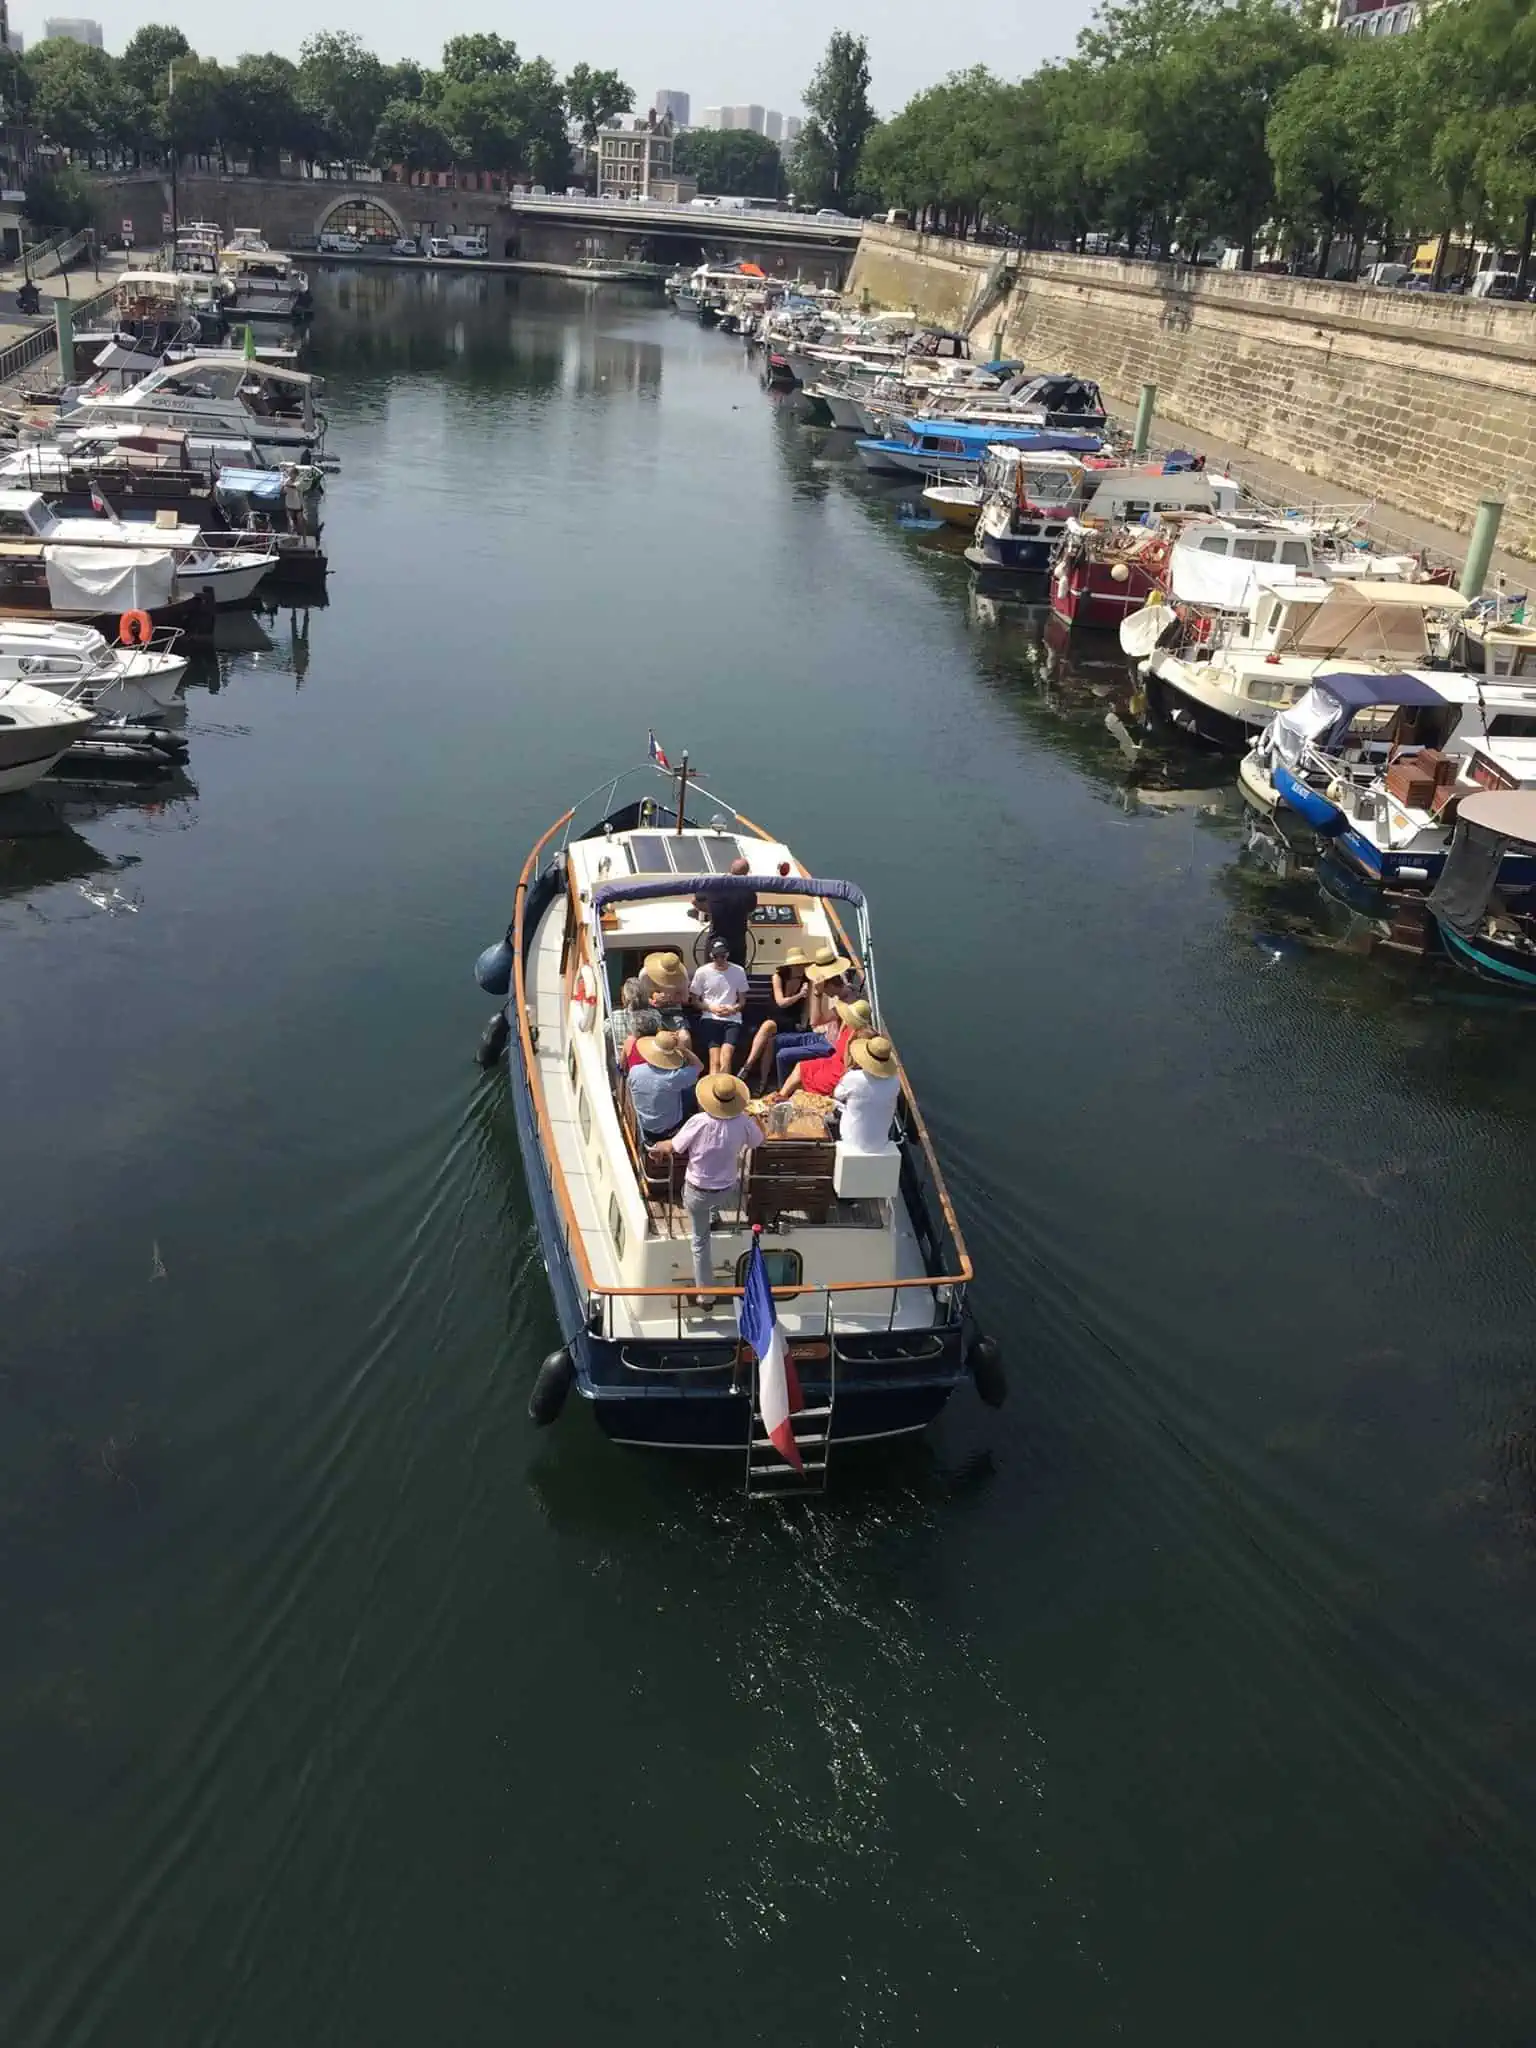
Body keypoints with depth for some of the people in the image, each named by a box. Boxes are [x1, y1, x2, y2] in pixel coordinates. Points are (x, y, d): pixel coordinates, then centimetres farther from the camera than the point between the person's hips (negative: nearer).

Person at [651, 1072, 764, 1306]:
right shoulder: (743, 1122, -21)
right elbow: (758, 1141, 1)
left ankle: (705, 1295, 25)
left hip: (697, 1192, -2)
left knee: (700, 1241, 16)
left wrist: (659, 1146, 8)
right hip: (727, 1190, 2)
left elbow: (673, 1148, -15)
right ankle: (714, 1215, 54)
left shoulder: (699, 1122, -29)